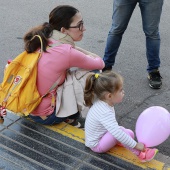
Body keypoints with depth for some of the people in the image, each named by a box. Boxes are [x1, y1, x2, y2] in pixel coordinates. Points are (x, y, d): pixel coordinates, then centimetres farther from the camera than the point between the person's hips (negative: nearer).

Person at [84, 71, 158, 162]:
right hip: (97, 145, -9)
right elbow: (118, 133, -39)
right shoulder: (105, 113, -35)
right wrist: (135, 145, -30)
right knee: (127, 133, -24)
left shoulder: (100, 102, -7)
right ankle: (140, 154, -13)